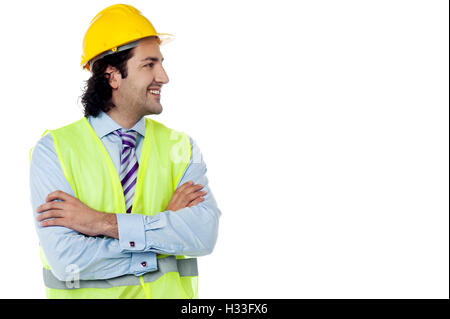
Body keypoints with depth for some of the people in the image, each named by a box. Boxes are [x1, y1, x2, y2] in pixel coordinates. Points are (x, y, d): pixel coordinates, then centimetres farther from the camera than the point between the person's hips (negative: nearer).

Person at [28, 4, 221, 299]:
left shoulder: (180, 146, 5)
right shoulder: (54, 150, -2)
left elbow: (205, 232, -10)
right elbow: (66, 258, -13)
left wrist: (103, 222, -17)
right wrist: (168, 222, -11)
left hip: (168, 292, 2)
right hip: (87, 293, -2)